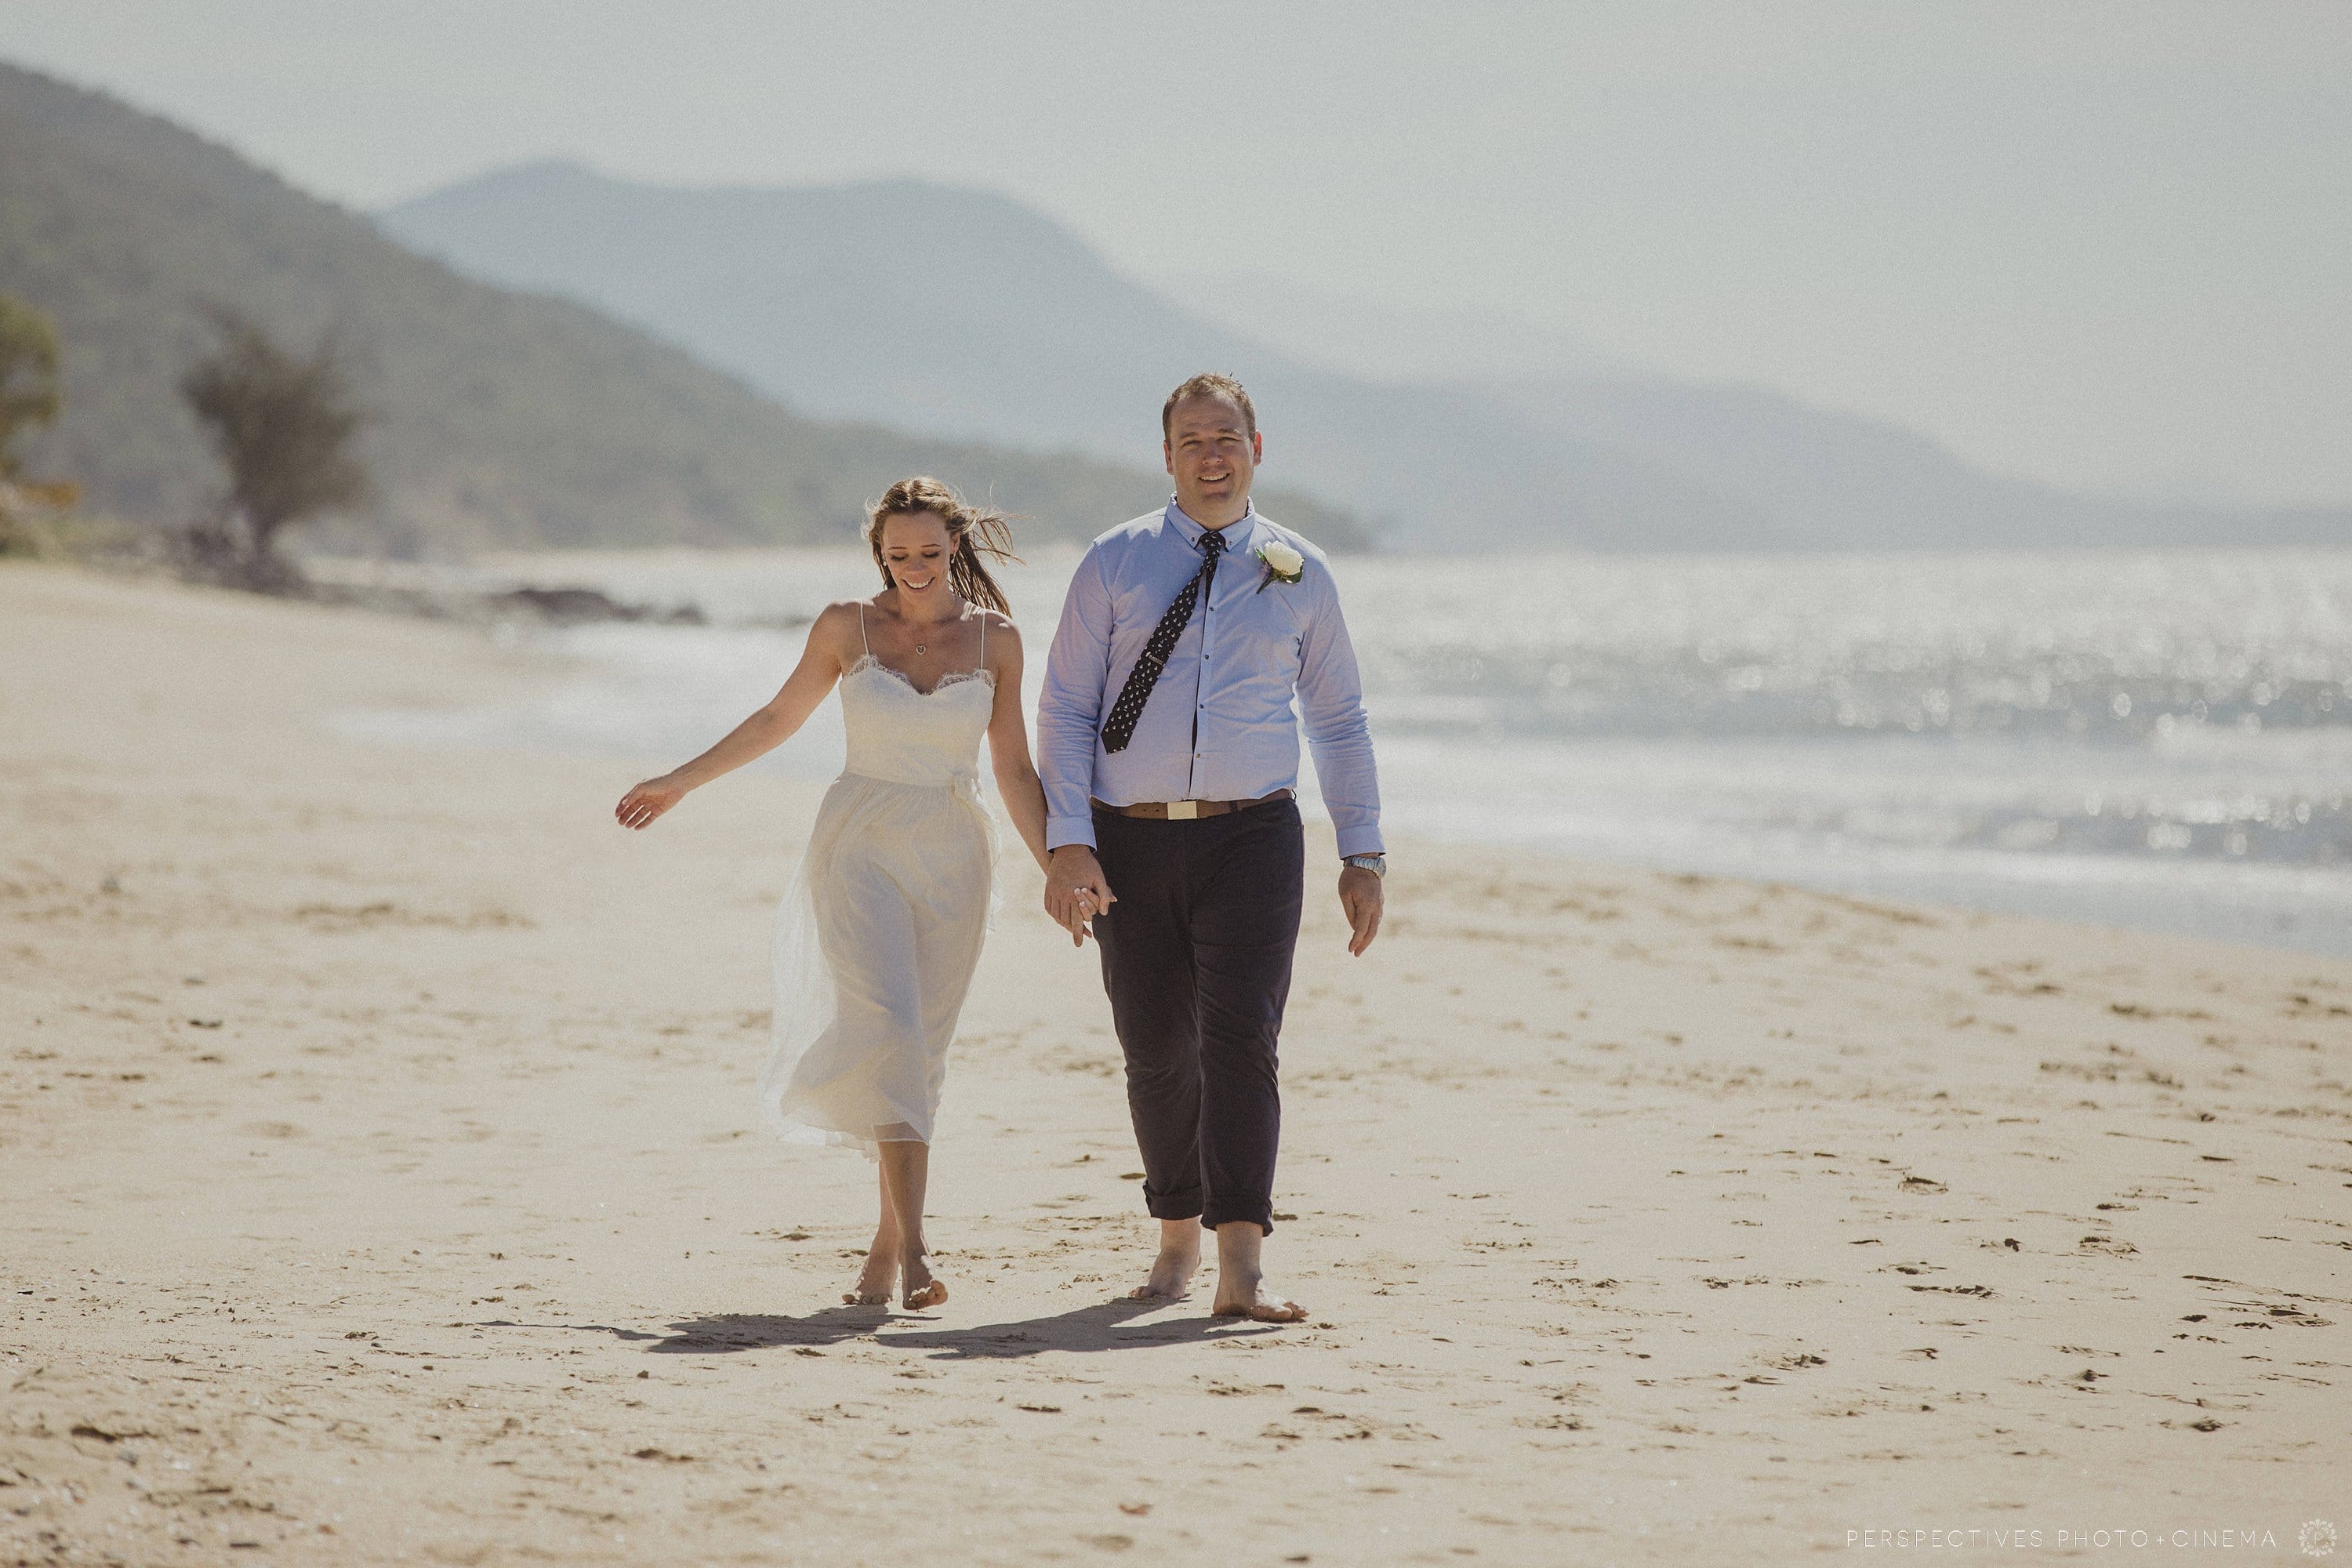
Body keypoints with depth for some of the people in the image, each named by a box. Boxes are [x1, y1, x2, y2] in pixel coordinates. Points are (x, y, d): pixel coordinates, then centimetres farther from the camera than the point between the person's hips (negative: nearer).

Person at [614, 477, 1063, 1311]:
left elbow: (1014, 770, 8)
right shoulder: (847, 626, 1)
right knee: (888, 1031, -19)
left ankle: (887, 1247, 16)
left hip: (953, 860, 2)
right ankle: (912, 1248, -24)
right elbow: (778, 719, 15)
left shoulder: (995, 639, 4)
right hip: (861, 849, -2)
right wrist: (679, 782, 19)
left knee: (920, 1056, 4)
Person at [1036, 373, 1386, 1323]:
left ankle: (1242, 1267, -18)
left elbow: (1340, 719, 14)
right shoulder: (1116, 565, 4)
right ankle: (1177, 1240, 26)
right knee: (1157, 1054, 7)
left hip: (1251, 836, -1)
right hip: (1132, 840, 1)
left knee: (1240, 1039, -14)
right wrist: (1069, 843, -10)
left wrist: (1362, 855, 8)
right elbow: (1065, 708, 1)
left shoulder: (1299, 574, 8)